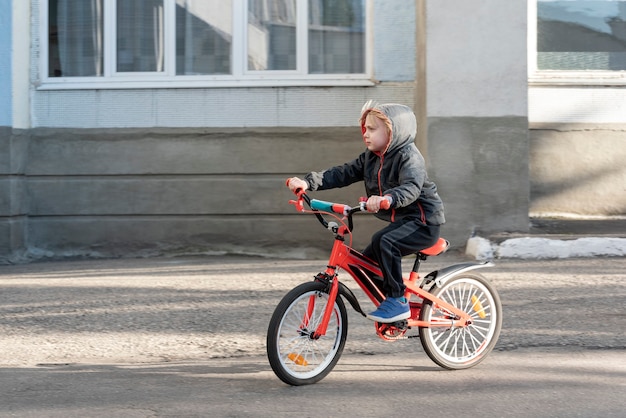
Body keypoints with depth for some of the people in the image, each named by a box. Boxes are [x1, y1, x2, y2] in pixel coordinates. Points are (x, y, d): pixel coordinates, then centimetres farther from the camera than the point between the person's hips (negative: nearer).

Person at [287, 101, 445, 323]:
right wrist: (308, 182, -12)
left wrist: (387, 198, -57)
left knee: (384, 241, -32)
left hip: (422, 221, -9)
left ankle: (397, 300, -24)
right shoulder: (370, 158, 8)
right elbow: (342, 173, 2)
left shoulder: (409, 157, -18)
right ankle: (392, 302, 22)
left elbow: (411, 188, -36)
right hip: (400, 221, 9)